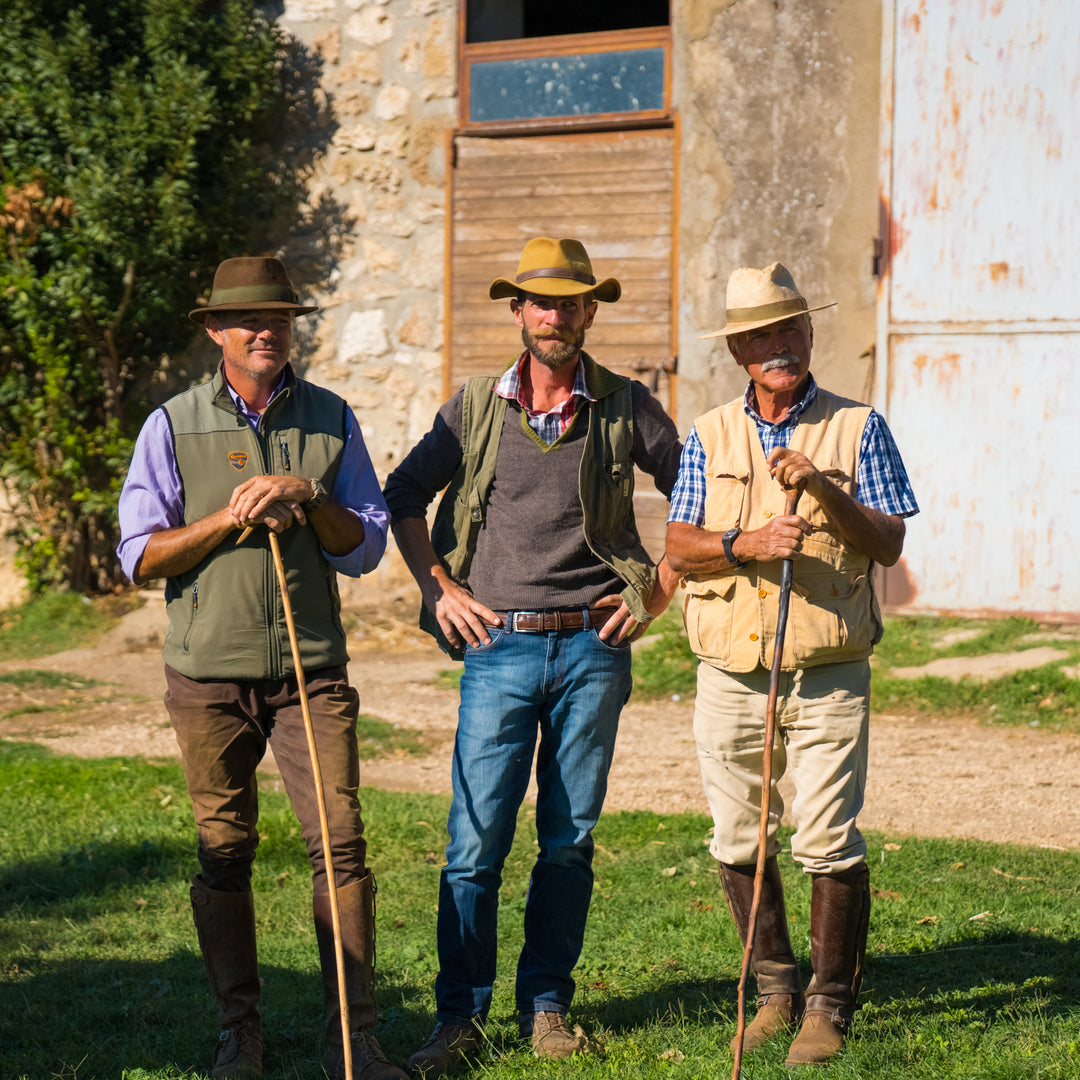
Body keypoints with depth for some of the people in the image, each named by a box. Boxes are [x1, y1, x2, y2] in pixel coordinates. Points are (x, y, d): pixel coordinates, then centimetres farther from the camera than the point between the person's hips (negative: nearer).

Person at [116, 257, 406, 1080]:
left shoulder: (332, 420, 8)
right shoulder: (174, 426, 4)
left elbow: (366, 549, 7)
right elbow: (141, 554, 0)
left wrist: (309, 498, -10)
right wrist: (232, 517, -12)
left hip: (313, 668, 0)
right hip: (210, 671, 0)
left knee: (341, 842, -7)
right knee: (224, 851, 5)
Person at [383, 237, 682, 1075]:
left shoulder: (627, 408, 4)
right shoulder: (476, 407, 6)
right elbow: (404, 496, 15)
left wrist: (661, 590, 5)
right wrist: (439, 589, 6)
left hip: (593, 648, 0)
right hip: (500, 647, 0)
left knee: (569, 840, 6)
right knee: (475, 842, -5)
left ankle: (546, 1006, 16)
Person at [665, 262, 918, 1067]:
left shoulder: (857, 429, 4)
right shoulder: (710, 437, 10)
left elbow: (888, 544, -2)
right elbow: (679, 549, 2)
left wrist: (824, 489, -17)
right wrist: (744, 543, -17)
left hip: (827, 675, -3)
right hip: (730, 674, 3)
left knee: (829, 843, -7)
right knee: (739, 842, 7)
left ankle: (830, 1004, 5)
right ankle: (776, 989, 22)